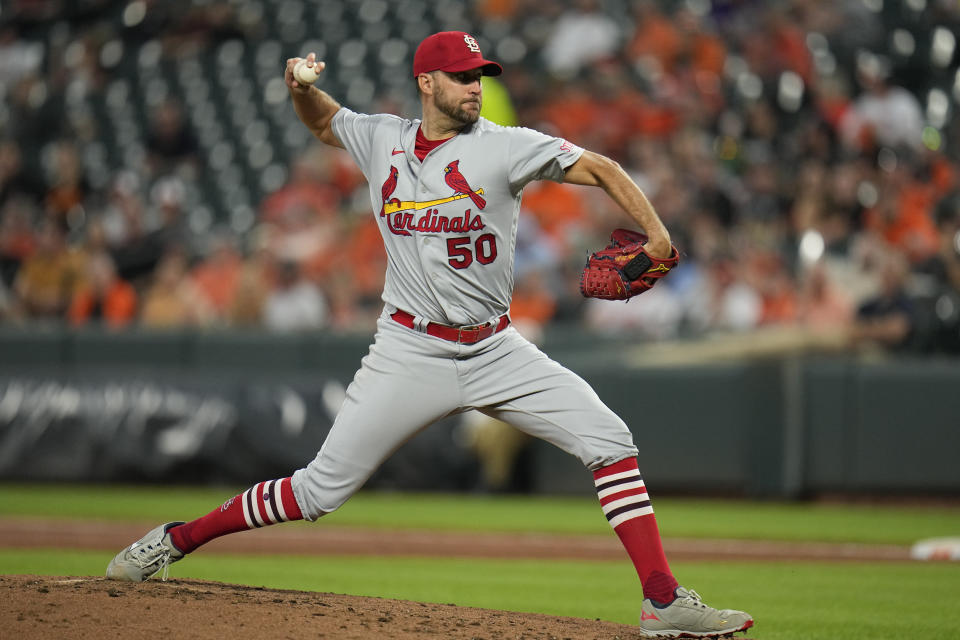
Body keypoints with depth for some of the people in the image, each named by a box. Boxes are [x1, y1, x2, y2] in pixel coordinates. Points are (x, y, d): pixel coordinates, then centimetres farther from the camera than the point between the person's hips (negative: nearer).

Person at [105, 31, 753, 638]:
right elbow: (322, 119, 25)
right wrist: (301, 87, 1)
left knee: (609, 440, -15)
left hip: (497, 350, 0)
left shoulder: (504, 146, -5)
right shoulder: (381, 140, 4)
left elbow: (597, 167, -14)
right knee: (322, 489, -3)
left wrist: (654, 231, -29)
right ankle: (179, 538, 15)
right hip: (411, 354, 0)